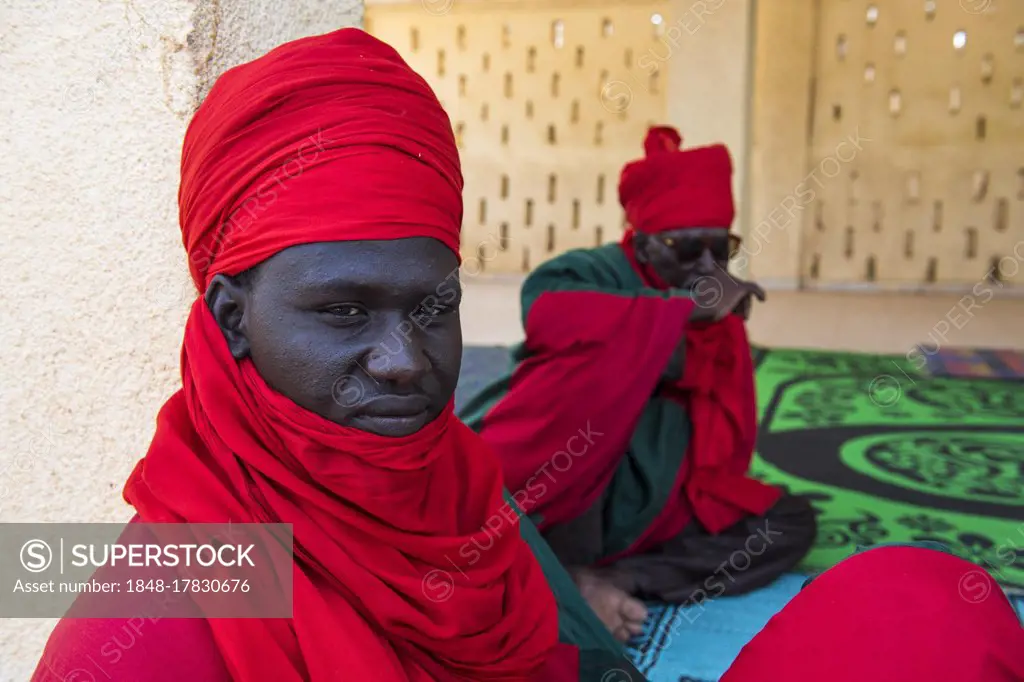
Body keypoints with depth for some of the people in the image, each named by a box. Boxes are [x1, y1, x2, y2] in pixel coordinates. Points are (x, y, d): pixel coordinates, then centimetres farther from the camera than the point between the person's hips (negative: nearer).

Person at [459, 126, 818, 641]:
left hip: (639, 509, 7)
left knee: (790, 521, -3)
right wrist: (685, 305, -29)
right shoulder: (594, 272, -10)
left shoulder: (721, 320, 6)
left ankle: (601, 579, -18)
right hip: (536, 499, -6)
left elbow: (728, 447, 7)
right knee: (603, 358, -29)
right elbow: (546, 314, -35)